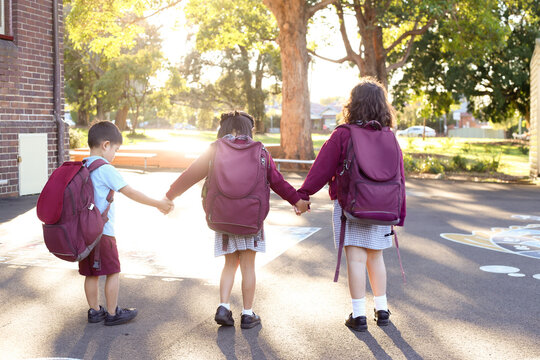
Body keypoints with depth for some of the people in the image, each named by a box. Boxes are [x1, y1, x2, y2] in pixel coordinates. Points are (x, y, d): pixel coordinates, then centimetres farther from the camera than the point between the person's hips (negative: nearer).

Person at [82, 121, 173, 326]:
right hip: (102, 231, -8)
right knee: (113, 272, 5)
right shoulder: (106, 170, -14)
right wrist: (158, 204, -6)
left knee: (90, 273, 15)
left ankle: (94, 311, 24)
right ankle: (112, 314, 13)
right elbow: (131, 193, -14)